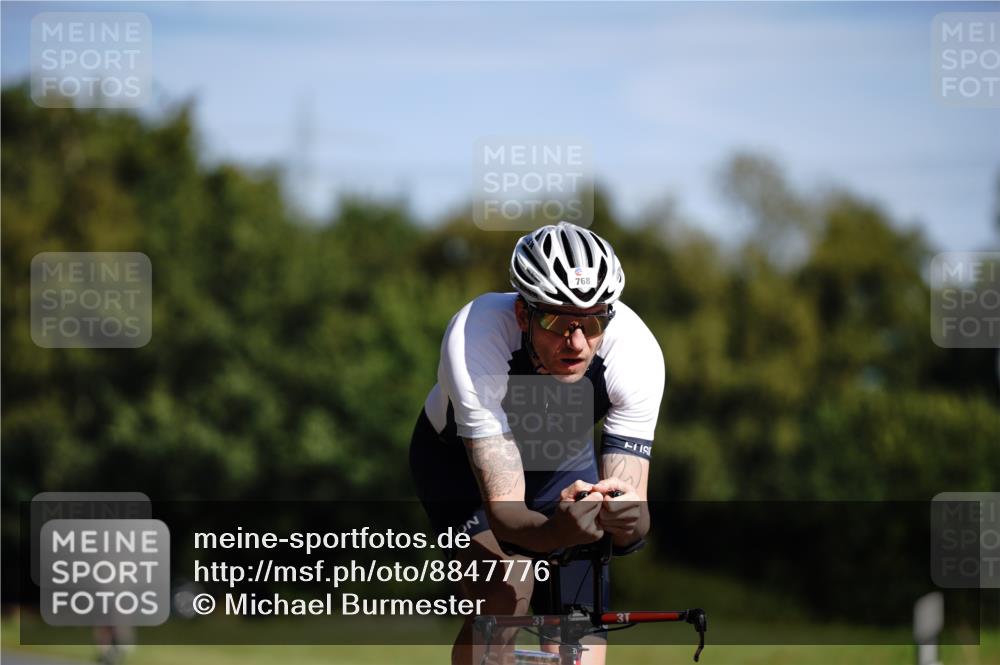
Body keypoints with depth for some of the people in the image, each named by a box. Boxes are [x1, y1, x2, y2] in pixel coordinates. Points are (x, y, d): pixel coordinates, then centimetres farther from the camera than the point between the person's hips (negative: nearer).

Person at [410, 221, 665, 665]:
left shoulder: (637, 352, -34)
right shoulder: (473, 340, -40)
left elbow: (634, 520, -34)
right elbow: (503, 510, -44)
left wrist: (629, 519, -57)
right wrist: (556, 531, -65)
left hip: (563, 461, 2)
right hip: (457, 459, -2)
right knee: (505, 588, -31)